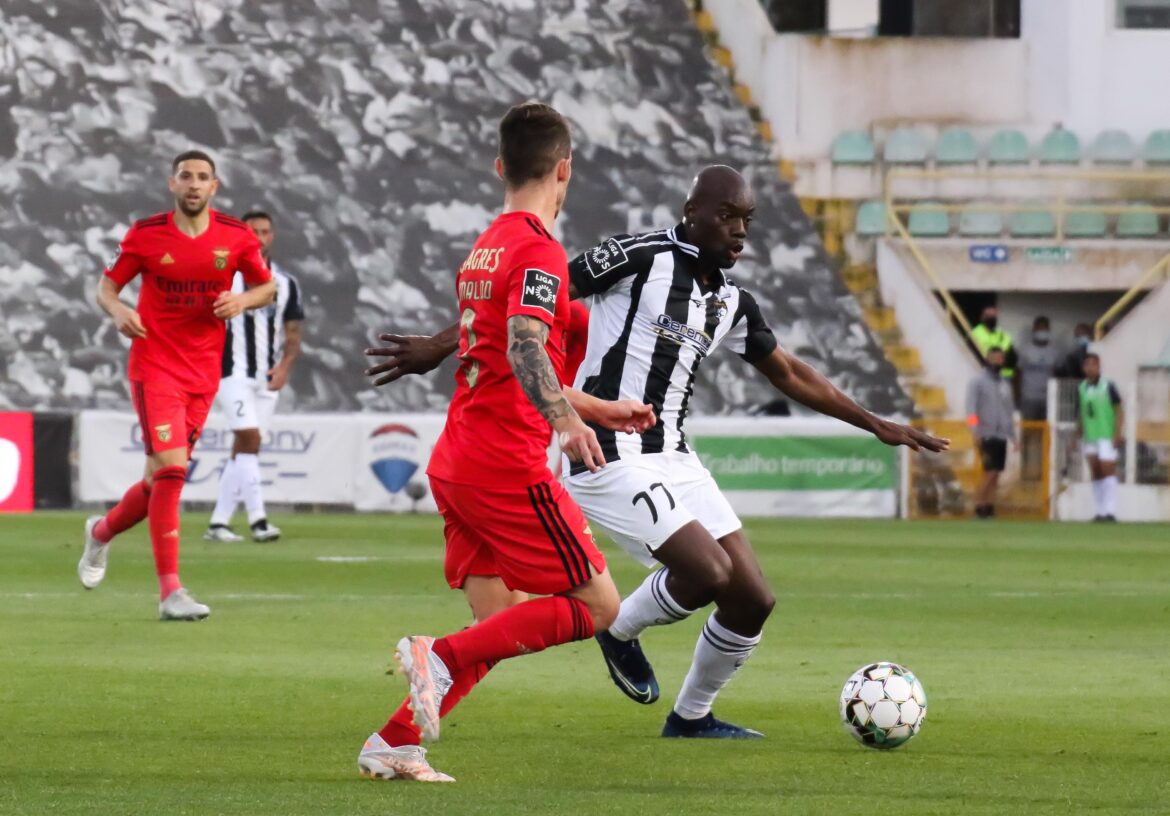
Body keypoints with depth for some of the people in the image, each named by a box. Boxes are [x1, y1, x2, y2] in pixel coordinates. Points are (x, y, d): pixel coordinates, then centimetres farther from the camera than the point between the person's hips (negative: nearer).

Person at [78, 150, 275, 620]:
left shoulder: (237, 237, 1)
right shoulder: (146, 235, -4)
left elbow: (267, 286, 13)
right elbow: (107, 285, 5)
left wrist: (243, 300, -9)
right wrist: (117, 311, -17)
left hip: (204, 375, 4)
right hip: (155, 365, -4)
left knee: (163, 477, 9)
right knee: (171, 468, -18)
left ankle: (102, 532, 41)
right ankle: (170, 591, -17)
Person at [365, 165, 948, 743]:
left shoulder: (732, 303, 12)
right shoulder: (641, 258, -10)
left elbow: (791, 375, 24)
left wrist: (878, 426, 25)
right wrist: (441, 346, -11)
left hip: (673, 459, 8)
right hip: (610, 460, -8)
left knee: (753, 599, 1)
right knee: (709, 571, -22)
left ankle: (691, 717, 22)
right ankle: (621, 631, 8)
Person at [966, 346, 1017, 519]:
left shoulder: (1005, 384, 18)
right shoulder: (978, 381, -2)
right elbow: (971, 409, -9)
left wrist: (1013, 436, 19)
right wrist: (976, 432, -18)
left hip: (1001, 436, 6)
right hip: (987, 435, -6)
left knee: (995, 474, 3)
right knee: (989, 472, -14)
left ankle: (990, 510, 4)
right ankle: (979, 508, -10)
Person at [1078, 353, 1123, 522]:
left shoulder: (1108, 386, -6)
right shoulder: (1081, 388, 9)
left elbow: (1119, 411, -6)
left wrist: (1117, 434, -13)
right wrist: (1079, 435, 13)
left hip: (1107, 437, -5)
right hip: (1089, 437, 5)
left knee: (1108, 471, -11)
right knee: (1096, 474, 6)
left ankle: (1110, 511, -12)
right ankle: (1098, 512, 10)